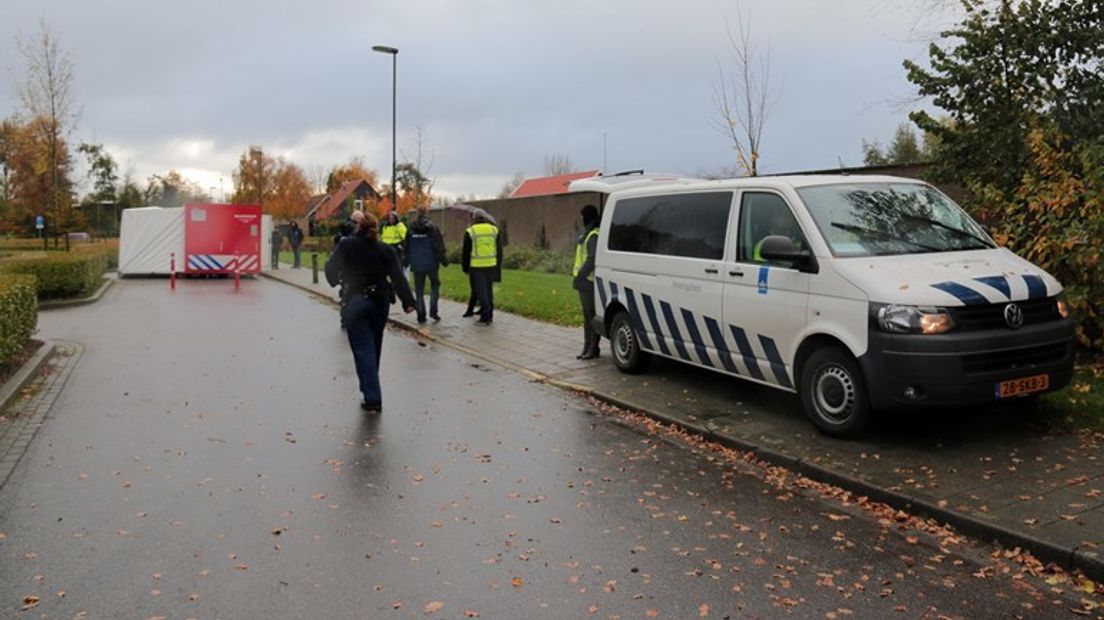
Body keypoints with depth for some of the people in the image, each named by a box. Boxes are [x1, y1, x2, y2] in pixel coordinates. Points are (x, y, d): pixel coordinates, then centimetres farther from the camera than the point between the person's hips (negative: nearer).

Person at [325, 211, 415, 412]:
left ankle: (372, 398, -10)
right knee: (375, 347, 18)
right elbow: (398, 277, -4)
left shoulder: (346, 246, -5)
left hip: (356, 303, -3)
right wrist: (408, 301, -4)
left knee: (363, 349, -3)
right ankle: (371, 390, 33)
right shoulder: (385, 249, 1)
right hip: (380, 302, 4)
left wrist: (336, 281, 20)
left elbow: (331, 270, -2)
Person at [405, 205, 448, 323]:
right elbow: (439, 247, -9)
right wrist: (444, 260, 1)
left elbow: (407, 248, 9)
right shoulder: (433, 227, -9)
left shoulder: (411, 229, 2)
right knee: (435, 285, 15)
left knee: (419, 290, 8)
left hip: (417, 265, 2)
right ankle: (433, 311, 4)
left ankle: (421, 315, 6)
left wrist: (408, 261, 19)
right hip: (431, 264, -2)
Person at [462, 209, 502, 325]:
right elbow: (499, 250, 7)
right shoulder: (494, 229, 4)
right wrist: (498, 266, 15)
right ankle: (489, 315, 18)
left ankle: (485, 317, -1)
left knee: (481, 291, 2)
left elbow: (466, 252, 0)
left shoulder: (470, 232, -4)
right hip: (491, 266, 3)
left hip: (476, 267, -3)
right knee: (489, 290, 13)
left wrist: (465, 268, 11)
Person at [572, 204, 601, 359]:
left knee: (592, 315, -5)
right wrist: (577, 274, 14)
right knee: (586, 316, 14)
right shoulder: (585, 234, 18)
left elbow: (592, 259, -22)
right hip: (584, 282, 10)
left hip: (590, 282, -10)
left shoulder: (595, 235, -14)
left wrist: (580, 275, -22)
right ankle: (587, 348, 20)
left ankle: (593, 348, 0)